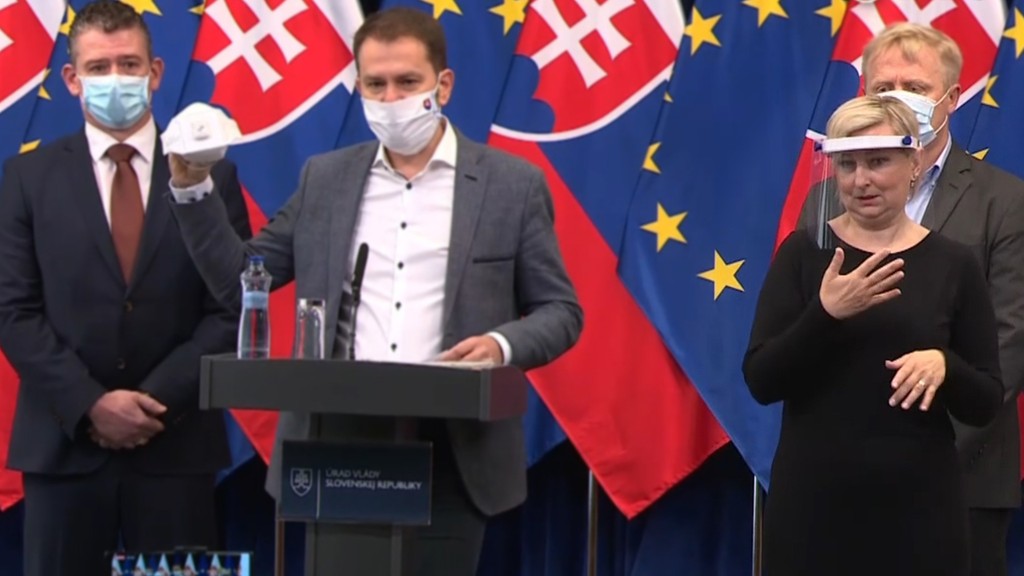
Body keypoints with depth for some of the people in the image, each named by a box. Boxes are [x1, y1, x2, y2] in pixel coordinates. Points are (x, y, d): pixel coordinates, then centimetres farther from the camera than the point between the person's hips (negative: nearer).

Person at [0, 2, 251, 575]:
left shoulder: (210, 175, 7)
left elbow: (231, 309, 2)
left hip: (176, 445, 0)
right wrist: (89, 404, -10)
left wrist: (156, 400, -9)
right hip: (65, 443, 0)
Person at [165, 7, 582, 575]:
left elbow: (559, 312, 4)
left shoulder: (512, 185, 3)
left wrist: (503, 343, -16)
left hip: (451, 455, -2)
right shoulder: (325, 179, 11)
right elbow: (238, 281, 12)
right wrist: (193, 189, 0)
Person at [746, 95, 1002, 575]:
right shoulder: (803, 252, 1)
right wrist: (826, 313, -19)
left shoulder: (952, 264, 2)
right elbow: (761, 381, -5)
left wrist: (943, 365, -18)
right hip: (811, 502, 0)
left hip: (917, 507, 1)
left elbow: (986, 404, 2)